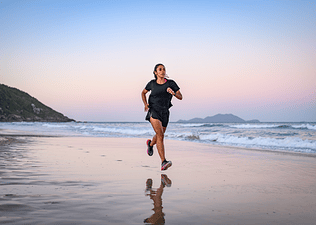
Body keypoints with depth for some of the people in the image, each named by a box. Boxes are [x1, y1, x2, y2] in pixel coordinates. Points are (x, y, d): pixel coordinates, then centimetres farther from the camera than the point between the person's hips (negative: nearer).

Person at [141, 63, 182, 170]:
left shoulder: (171, 83, -1)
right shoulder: (152, 83, 1)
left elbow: (180, 97, -2)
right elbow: (143, 93, 18)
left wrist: (173, 93, -23)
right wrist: (145, 104, 2)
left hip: (164, 112, 3)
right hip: (154, 110, -3)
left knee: (159, 136, 20)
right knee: (160, 135, -21)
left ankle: (150, 144, 57)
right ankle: (163, 162, -25)